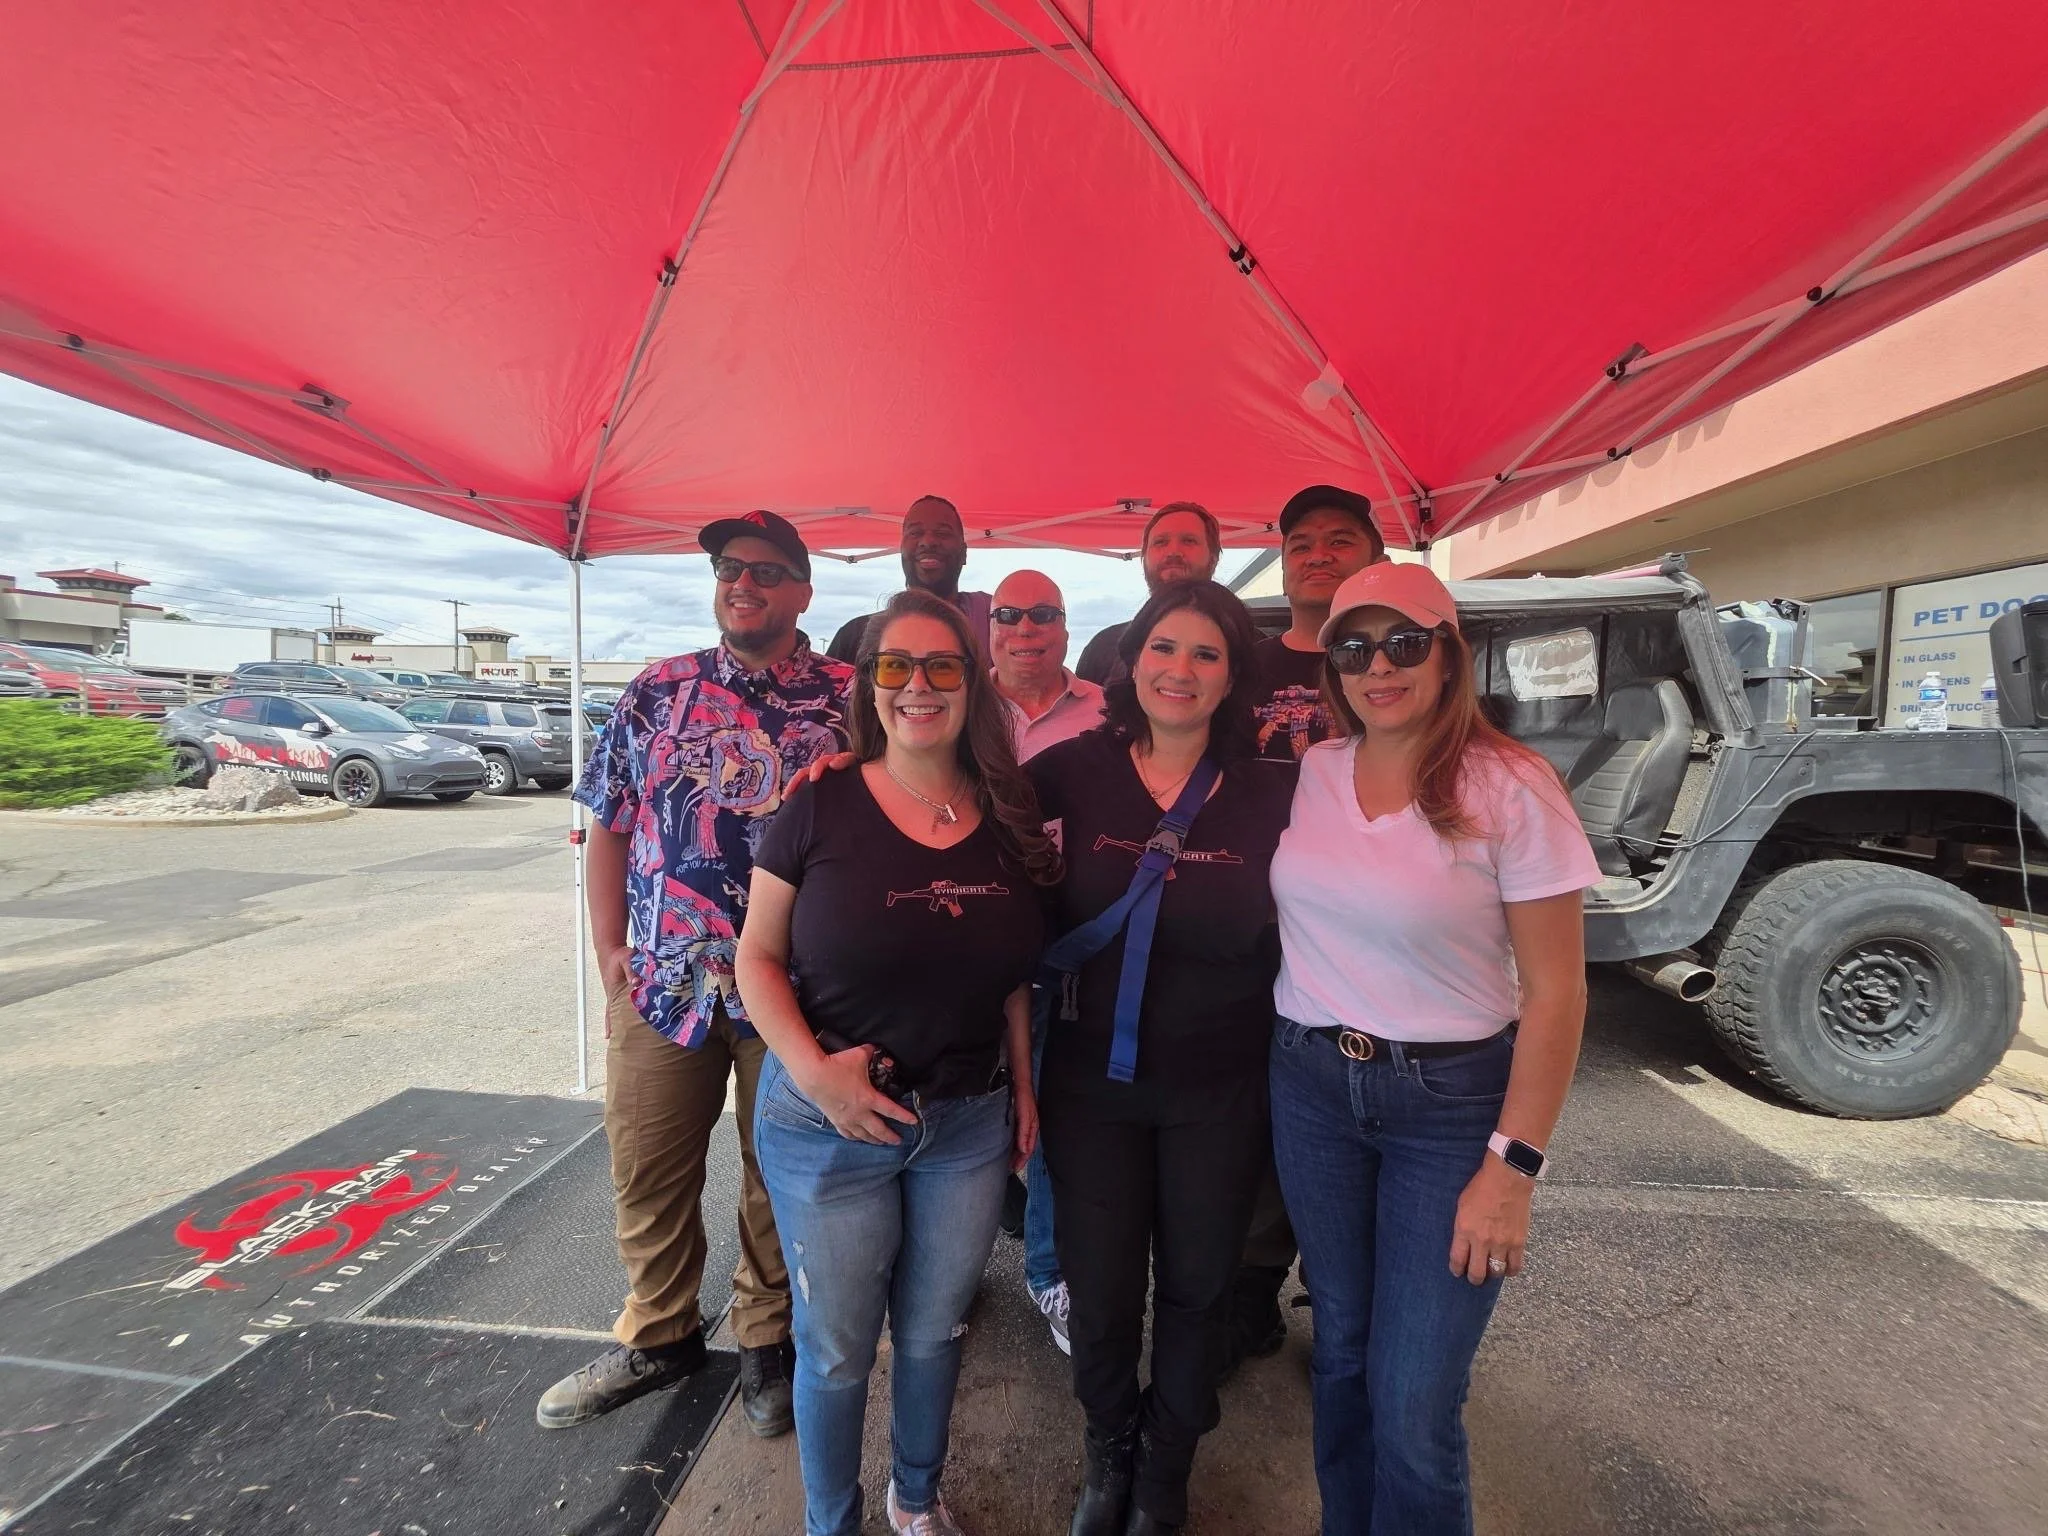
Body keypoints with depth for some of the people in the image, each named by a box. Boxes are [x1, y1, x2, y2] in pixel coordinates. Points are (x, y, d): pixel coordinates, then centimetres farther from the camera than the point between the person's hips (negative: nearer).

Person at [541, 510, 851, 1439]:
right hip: (659, 979, 3)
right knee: (646, 1172, 17)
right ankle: (657, 1336, 43)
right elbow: (610, 827, 8)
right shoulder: (656, 692, 6)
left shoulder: (849, 698, -3)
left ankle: (767, 1340, 40)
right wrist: (610, 949, 2)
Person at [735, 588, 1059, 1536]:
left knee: (935, 1332, 22)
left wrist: (1023, 1087, 7)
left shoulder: (1009, 820, -2)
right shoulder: (820, 806, -12)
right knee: (835, 1349, 16)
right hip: (826, 1125, -3)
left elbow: (1010, 971, 7)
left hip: (970, 1122, 3)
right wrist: (812, 1069, -19)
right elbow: (757, 956, -7)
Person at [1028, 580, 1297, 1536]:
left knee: (1195, 1289, 22)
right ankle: (1109, 1455, 51)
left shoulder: (1268, 792, -10)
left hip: (1220, 1089, 1)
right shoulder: (1079, 769, -11)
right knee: (1099, 1293, 17)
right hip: (1092, 1075, 0)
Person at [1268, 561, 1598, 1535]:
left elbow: (1556, 992, -11)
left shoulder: (1511, 788, -14)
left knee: (1413, 1402, 3)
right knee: (1340, 1350, 20)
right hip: (1310, 1086, 4)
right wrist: (1298, 1051, 4)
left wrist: (1513, 1165, -11)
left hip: (1452, 1101, -3)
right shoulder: (1310, 773, -2)